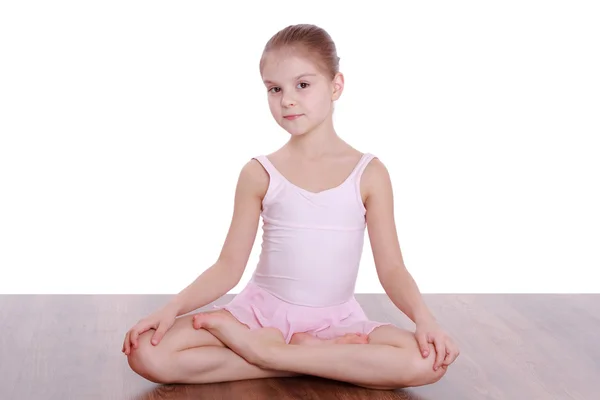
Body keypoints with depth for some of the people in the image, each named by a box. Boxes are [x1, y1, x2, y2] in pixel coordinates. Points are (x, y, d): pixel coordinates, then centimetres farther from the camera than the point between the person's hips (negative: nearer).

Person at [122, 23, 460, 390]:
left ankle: (264, 350, -19)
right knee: (148, 354, -23)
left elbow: (391, 269, -4)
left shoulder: (369, 173, -3)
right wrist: (172, 308, -16)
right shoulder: (259, 174, -1)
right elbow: (229, 267, -1)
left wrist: (423, 317, -23)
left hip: (336, 319, 0)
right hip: (262, 309, 1)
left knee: (428, 362, -30)